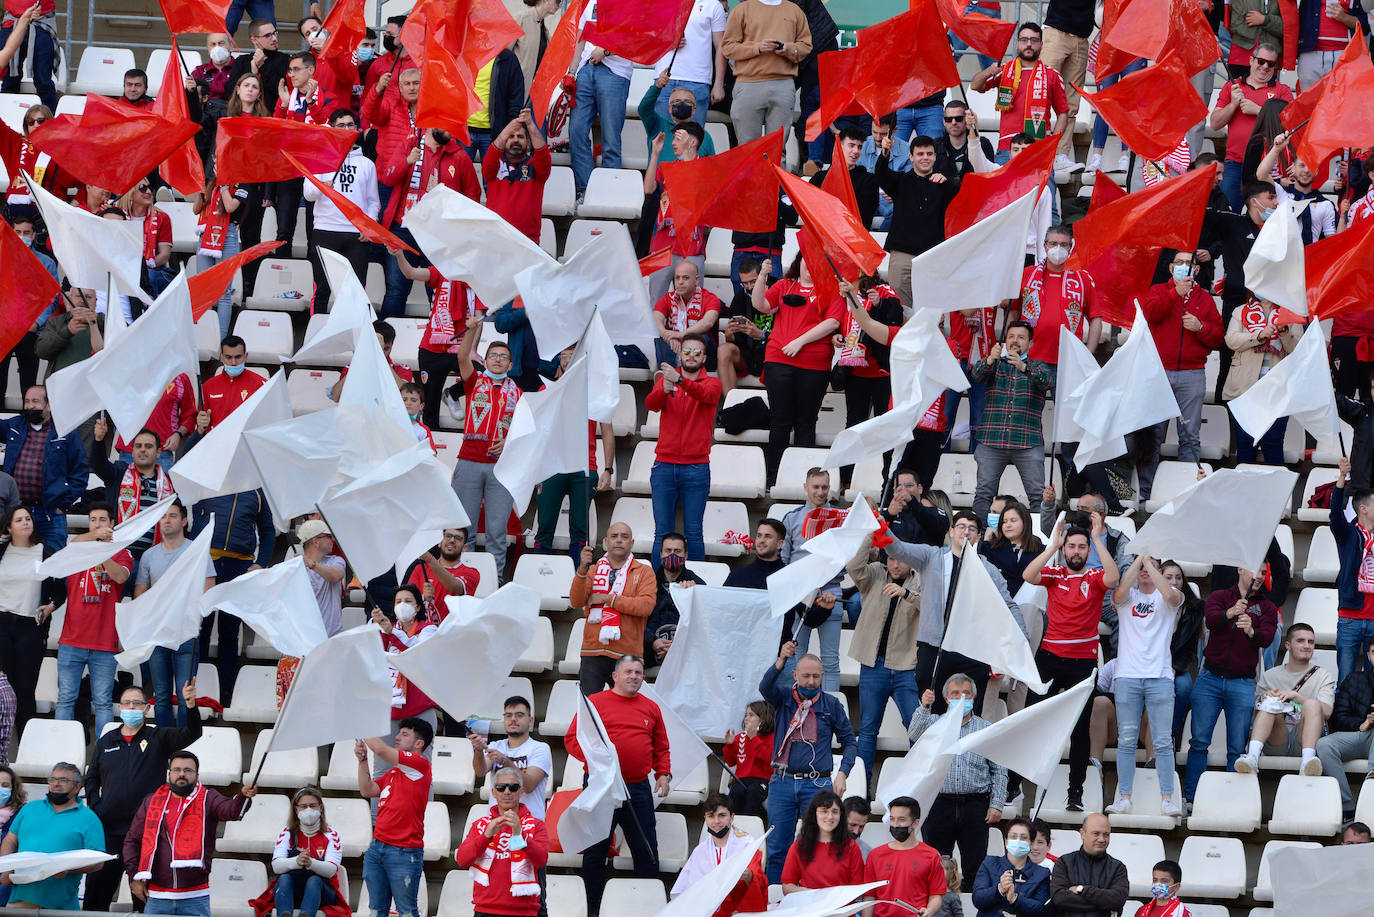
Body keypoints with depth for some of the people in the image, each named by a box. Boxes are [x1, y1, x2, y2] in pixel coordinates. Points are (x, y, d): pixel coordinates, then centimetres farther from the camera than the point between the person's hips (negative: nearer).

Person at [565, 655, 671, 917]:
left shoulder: (651, 709, 13)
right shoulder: (595, 702, 2)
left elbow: (661, 748, 19)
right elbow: (572, 739, -2)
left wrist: (663, 773, 4)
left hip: (639, 789, 3)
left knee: (647, 852, 2)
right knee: (595, 851, 3)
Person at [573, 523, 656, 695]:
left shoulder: (644, 572, 9)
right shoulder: (593, 569, 15)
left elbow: (646, 605, -7)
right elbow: (576, 602, 1)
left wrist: (608, 599, -8)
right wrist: (582, 569, -13)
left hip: (627, 654, -1)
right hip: (594, 652, 1)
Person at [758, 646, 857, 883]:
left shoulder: (831, 705, 5)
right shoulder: (783, 697, 5)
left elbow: (849, 741, 10)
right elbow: (765, 687, -18)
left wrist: (842, 773, -4)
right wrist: (780, 661, -35)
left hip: (817, 785, -1)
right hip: (782, 783, 1)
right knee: (776, 848, 3)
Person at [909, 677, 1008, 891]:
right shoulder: (934, 723, 11)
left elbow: (999, 771, 8)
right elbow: (915, 735, -11)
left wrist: (997, 805, -3)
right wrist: (925, 707, -27)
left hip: (975, 807, 0)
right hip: (938, 805, 0)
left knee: (975, 865, -2)